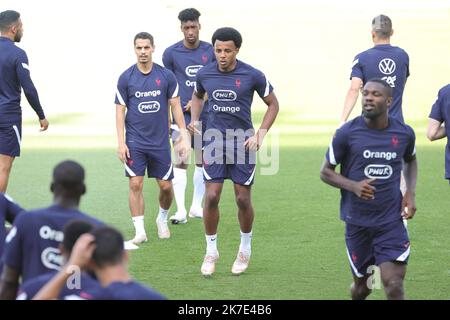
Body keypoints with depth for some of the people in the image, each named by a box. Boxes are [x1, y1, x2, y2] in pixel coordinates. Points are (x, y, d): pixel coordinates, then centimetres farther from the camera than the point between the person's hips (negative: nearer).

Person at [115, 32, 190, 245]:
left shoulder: (166, 76, 0)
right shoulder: (126, 78, -2)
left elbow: (176, 107, 5)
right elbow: (120, 111, 1)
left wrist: (184, 137, 0)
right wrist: (121, 142, -6)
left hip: (160, 141, 1)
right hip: (135, 142, -1)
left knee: (166, 187, 5)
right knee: (136, 184, -7)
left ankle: (162, 219, 31)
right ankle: (140, 231, -2)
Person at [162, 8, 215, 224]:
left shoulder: (210, 51, 5)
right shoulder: (171, 53, -1)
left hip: (205, 115, 3)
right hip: (182, 115, -3)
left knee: (203, 162, 8)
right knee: (180, 163, -9)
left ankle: (197, 207, 19)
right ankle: (180, 211, -8)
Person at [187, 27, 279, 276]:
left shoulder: (252, 76, -10)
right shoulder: (204, 74, -2)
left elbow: (272, 104, 1)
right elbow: (197, 96, 20)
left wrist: (260, 135, -7)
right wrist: (194, 120, 3)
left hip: (243, 141, -1)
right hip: (214, 141, 1)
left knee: (243, 199, 3)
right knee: (211, 197, -6)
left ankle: (245, 250, 24)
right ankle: (211, 251, 10)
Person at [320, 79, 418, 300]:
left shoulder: (404, 133, -1)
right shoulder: (347, 133, -9)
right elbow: (326, 172, -1)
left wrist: (411, 192, 4)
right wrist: (353, 186, -19)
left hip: (392, 222, 0)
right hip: (357, 222, 0)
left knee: (393, 285, -13)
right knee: (362, 286, 11)